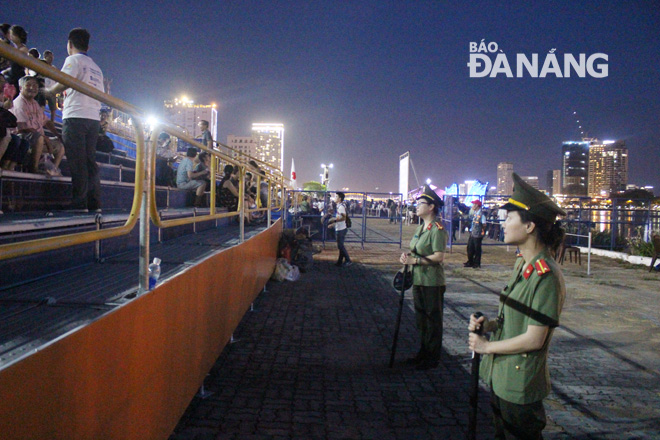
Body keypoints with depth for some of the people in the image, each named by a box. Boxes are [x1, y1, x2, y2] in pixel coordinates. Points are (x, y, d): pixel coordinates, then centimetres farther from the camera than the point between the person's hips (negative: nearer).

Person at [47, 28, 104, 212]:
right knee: (90, 162, 7)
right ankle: (94, 205, 3)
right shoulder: (96, 67, 23)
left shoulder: (73, 59, 1)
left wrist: (49, 91, 6)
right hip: (94, 117, 7)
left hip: (75, 116, -7)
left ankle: (79, 204, -10)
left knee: (77, 163, -8)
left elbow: (63, 83, -12)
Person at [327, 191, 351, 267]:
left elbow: (343, 218, -26)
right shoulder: (339, 206, 15)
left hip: (341, 229, -10)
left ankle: (348, 261, -2)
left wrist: (334, 220, -27)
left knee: (340, 246, -6)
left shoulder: (341, 206, -16)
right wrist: (333, 224, 21)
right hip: (339, 229, 10)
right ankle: (340, 262, 18)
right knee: (340, 246, 12)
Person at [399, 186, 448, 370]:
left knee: (433, 320, 3)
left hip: (432, 282, -9)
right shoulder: (420, 227, 12)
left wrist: (415, 260, -22)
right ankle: (423, 353, 32)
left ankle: (433, 358, 15)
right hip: (418, 279, 9)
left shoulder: (437, 229, -16)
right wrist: (407, 256, -1)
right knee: (421, 319, 18)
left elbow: (439, 257, -21)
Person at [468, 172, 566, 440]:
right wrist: (489, 325, -2)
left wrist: (486, 346, -14)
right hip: (499, 377, 8)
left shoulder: (546, 276, -24)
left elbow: (534, 339, -24)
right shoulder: (521, 265, 5)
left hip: (520, 386, -8)